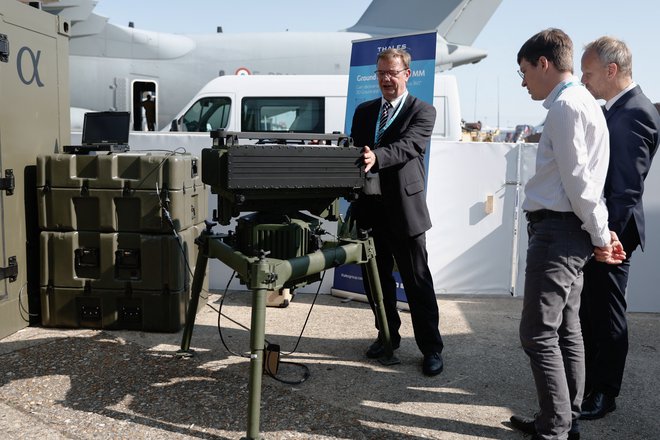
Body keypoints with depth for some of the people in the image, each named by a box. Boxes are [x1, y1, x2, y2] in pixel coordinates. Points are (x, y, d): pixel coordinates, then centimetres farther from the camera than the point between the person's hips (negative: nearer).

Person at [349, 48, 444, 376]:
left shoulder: (422, 112, -1)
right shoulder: (364, 111, 16)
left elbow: (408, 146, -19)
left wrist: (375, 158, -37)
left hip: (404, 208, -5)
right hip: (369, 207, 5)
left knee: (417, 281, 1)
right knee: (376, 278, 14)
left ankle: (431, 348, 11)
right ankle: (388, 336, 31)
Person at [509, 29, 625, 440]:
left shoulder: (565, 105, -13)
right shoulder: (585, 102, 19)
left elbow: (577, 178, -17)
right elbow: (582, 177, 16)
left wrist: (599, 233, -8)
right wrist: (600, 231, 15)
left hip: (557, 231, -11)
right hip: (571, 231, 11)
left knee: (539, 333, -6)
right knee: (566, 330, 15)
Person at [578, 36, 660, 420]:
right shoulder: (618, 108, 11)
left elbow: (628, 188, -22)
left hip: (610, 230, -9)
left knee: (607, 314, 4)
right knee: (590, 309, 19)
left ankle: (603, 394, 20)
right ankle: (588, 380, 36)